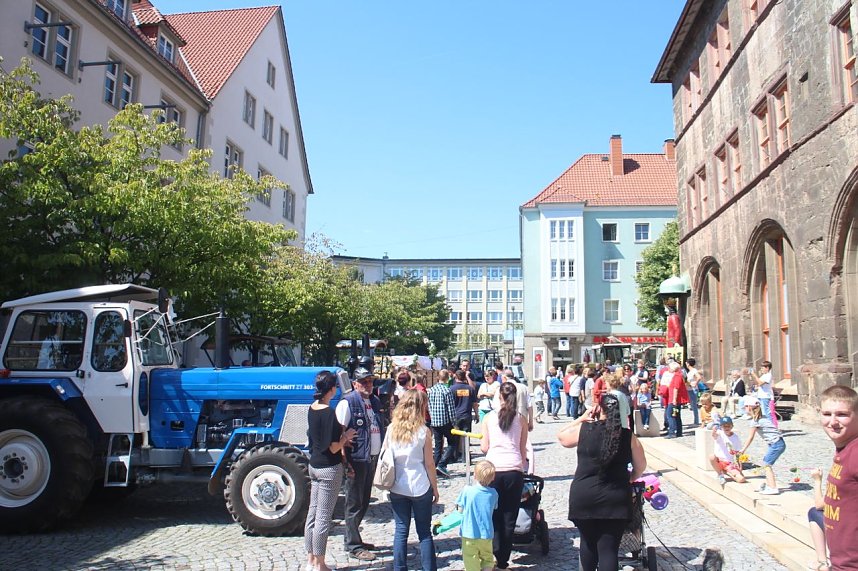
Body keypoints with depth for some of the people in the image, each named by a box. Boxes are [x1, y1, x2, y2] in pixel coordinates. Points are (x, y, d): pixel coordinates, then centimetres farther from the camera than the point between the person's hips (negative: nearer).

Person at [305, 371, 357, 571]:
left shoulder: (312, 409, 3)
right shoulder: (329, 413, -20)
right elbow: (333, 448, -20)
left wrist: (341, 436, 10)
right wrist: (346, 437, -3)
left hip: (314, 465, 8)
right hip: (329, 468, -8)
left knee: (313, 513, 15)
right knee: (324, 517, 1)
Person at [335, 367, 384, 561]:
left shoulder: (375, 401, 11)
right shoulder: (347, 403, -12)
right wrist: (345, 462, -19)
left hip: (373, 458, 8)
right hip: (357, 460, -8)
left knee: (364, 502, 16)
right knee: (355, 504, 1)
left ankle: (352, 538, 30)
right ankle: (353, 547, 11)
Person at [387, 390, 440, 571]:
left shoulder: (391, 429, -3)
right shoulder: (423, 431, -11)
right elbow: (429, 463, -6)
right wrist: (435, 488, 5)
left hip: (397, 487, 2)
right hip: (420, 488, -2)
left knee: (401, 531, 11)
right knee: (424, 532, 9)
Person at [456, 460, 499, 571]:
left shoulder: (467, 490, -14)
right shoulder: (493, 493, -4)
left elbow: (460, 509, -5)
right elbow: (494, 508, 9)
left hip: (469, 534, -3)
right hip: (486, 534, 3)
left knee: (471, 562, 6)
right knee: (487, 558, 20)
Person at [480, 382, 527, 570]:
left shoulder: (489, 417, 3)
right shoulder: (521, 419, 5)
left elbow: (484, 448, 4)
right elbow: (523, 450, 9)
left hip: (493, 469, 0)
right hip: (514, 470, 1)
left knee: (494, 517, 13)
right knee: (509, 518, 10)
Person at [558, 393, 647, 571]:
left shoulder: (583, 429, -4)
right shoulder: (628, 436, -2)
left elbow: (561, 437, 16)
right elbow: (640, 466, 11)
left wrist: (581, 418, 14)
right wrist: (628, 480, 29)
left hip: (583, 497, 1)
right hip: (615, 500, 0)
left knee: (588, 542, 20)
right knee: (609, 548, 2)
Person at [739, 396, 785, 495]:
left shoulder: (755, 421, -11)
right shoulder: (762, 417, 14)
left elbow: (750, 438, -7)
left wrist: (742, 450, 1)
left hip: (776, 444, -9)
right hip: (778, 443, 9)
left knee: (766, 464, -6)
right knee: (766, 463, 16)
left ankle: (773, 488, -8)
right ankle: (768, 485, 22)